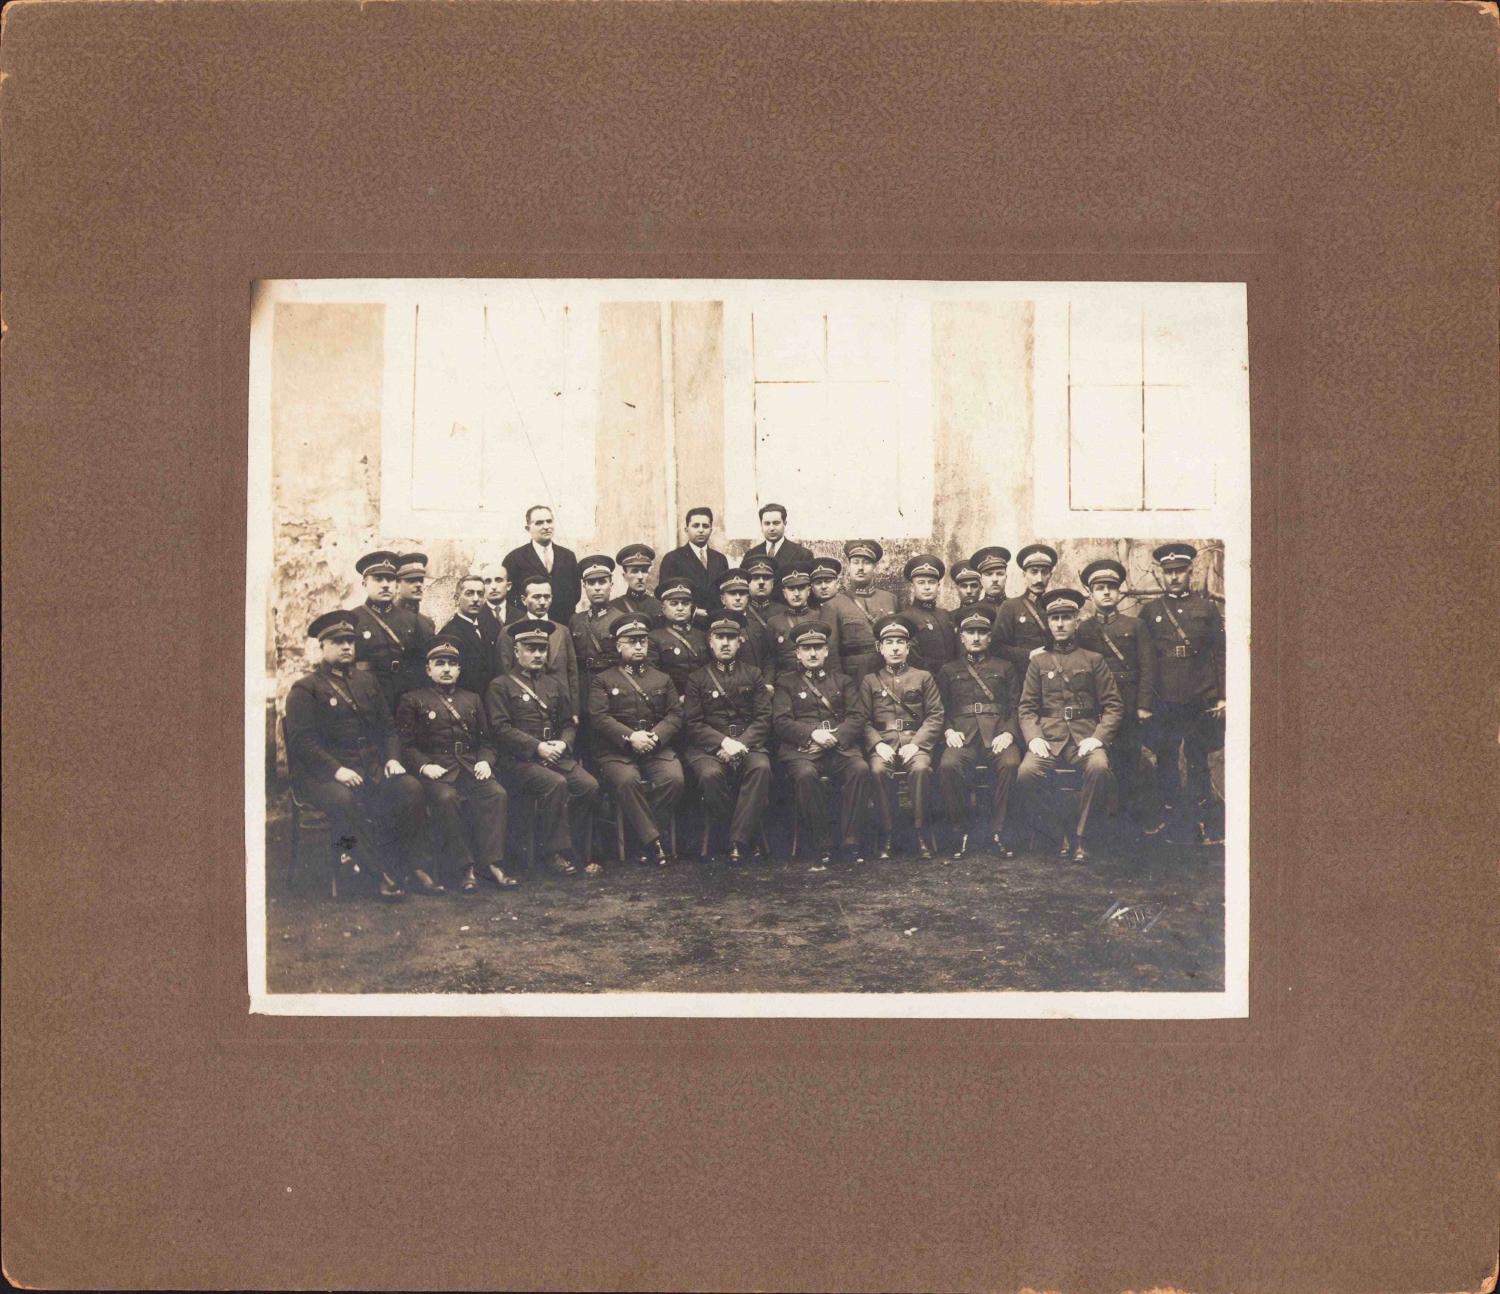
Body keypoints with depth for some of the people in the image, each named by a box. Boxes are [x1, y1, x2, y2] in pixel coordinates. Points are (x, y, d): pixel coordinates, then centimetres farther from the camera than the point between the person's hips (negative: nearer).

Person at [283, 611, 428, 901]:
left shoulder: (367, 681, 20)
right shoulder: (305, 689, 0)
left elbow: (387, 726, 20)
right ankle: (382, 872, -30)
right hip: (321, 773, -5)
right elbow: (302, 740, -10)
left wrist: (392, 758, -1)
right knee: (343, 799, -38)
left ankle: (413, 866, -18)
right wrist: (336, 770, -23)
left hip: (371, 766, 5)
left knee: (410, 787, -23)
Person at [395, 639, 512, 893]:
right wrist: (424, 766, -14)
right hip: (436, 771, -3)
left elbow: (486, 740, 22)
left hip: (471, 767, 3)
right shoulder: (412, 701, 11)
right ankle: (465, 868, -29)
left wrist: (485, 761, 1)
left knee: (496, 793, -27)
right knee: (445, 798, -35)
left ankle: (493, 863, -27)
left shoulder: (472, 700, 24)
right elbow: (405, 743, 2)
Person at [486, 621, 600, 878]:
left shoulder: (553, 685, 22)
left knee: (589, 785, -21)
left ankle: (576, 848, -7)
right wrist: (538, 747, -16)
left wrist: (563, 743, -3)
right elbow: (501, 728, -8)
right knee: (556, 783, -33)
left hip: (557, 757, 6)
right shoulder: (501, 686, 2)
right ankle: (556, 852, -21)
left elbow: (568, 723, 21)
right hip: (520, 761, -5)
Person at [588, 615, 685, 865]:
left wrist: (655, 736, -11)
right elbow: (599, 718, -3)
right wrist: (630, 737, -18)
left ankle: (644, 833, -13)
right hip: (616, 751, -2)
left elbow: (675, 715, 9)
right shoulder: (603, 680, 12)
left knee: (674, 777, -29)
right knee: (627, 780, -35)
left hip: (656, 749, 2)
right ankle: (653, 842, -25)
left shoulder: (662, 680, 22)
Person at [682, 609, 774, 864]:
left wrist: (739, 744, -13)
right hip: (708, 746, -1)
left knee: (761, 768, -33)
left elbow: (763, 719, 5)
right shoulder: (698, 678, 11)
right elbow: (693, 724, 2)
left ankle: (738, 842, -29)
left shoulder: (753, 676, 15)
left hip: (748, 743, 1)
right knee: (711, 774, -34)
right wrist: (724, 742, -15)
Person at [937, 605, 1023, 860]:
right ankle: (962, 832, -17)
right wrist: (948, 731, -4)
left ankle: (998, 830, -19)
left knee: (1010, 763, -34)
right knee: (948, 767, -33)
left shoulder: (1004, 669, 21)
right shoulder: (948, 671, 22)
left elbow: (1017, 707, 13)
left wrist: (1009, 733, -6)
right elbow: (940, 710, 16)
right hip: (962, 735, 0)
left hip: (998, 734, 0)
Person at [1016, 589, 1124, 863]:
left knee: (1099, 767, -34)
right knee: (1026, 774, -30)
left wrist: (1098, 737, -10)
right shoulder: (1039, 661, 16)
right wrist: (1033, 738, -9)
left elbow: (1113, 706, 7)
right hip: (1048, 737, 1)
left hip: (1084, 736, -1)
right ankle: (1060, 834, -9)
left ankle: (1080, 837, -16)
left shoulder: (1093, 660, 13)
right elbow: (1026, 707, 11)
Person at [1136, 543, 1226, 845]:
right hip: (1164, 702, 0)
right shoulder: (1149, 611, 6)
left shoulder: (1207, 608, 7)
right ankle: (1173, 823, 12)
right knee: (1166, 760, 4)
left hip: (1202, 702, 0)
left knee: (1198, 761, 7)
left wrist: (1222, 696, 1)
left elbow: (1221, 655, 7)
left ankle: (1201, 821, 13)